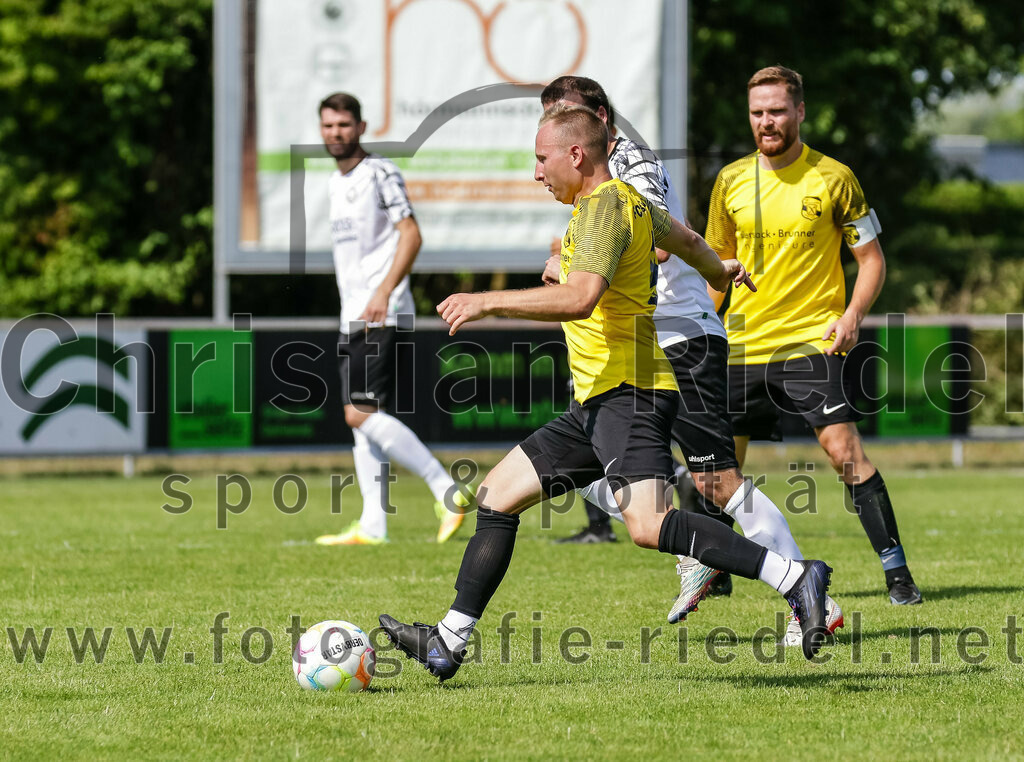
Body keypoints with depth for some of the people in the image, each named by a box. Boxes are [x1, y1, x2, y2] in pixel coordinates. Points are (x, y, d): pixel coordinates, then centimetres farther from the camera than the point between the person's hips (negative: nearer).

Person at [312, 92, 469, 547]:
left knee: (362, 414, -17)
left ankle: (446, 490, -13)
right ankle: (372, 526, 5)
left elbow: (410, 234, -16)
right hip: (353, 318, 9)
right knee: (361, 419, 5)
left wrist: (384, 292, -25)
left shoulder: (379, 173, -8)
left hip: (382, 317, -9)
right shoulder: (337, 182, 18)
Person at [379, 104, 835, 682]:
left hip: (629, 394, -11)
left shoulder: (605, 206, -12)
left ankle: (795, 578, -28)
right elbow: (685, 239, 39)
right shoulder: (631, 202, 18)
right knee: (498, 494, 12)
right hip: (596, 402, 11)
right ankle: (448, 643, 17)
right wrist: (720, 270, 61)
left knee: (647, 524, -27)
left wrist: (489, 302, -24)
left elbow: (580, 298, -27)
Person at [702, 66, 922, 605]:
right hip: (743, 342, 4)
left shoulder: (833, 178, -4)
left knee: (844, 450, -16)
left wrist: (852, 315, -13)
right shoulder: (730, 181, 7)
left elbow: (871, 257, 2)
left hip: (811, 339, -4)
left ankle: (896, 573, -12)